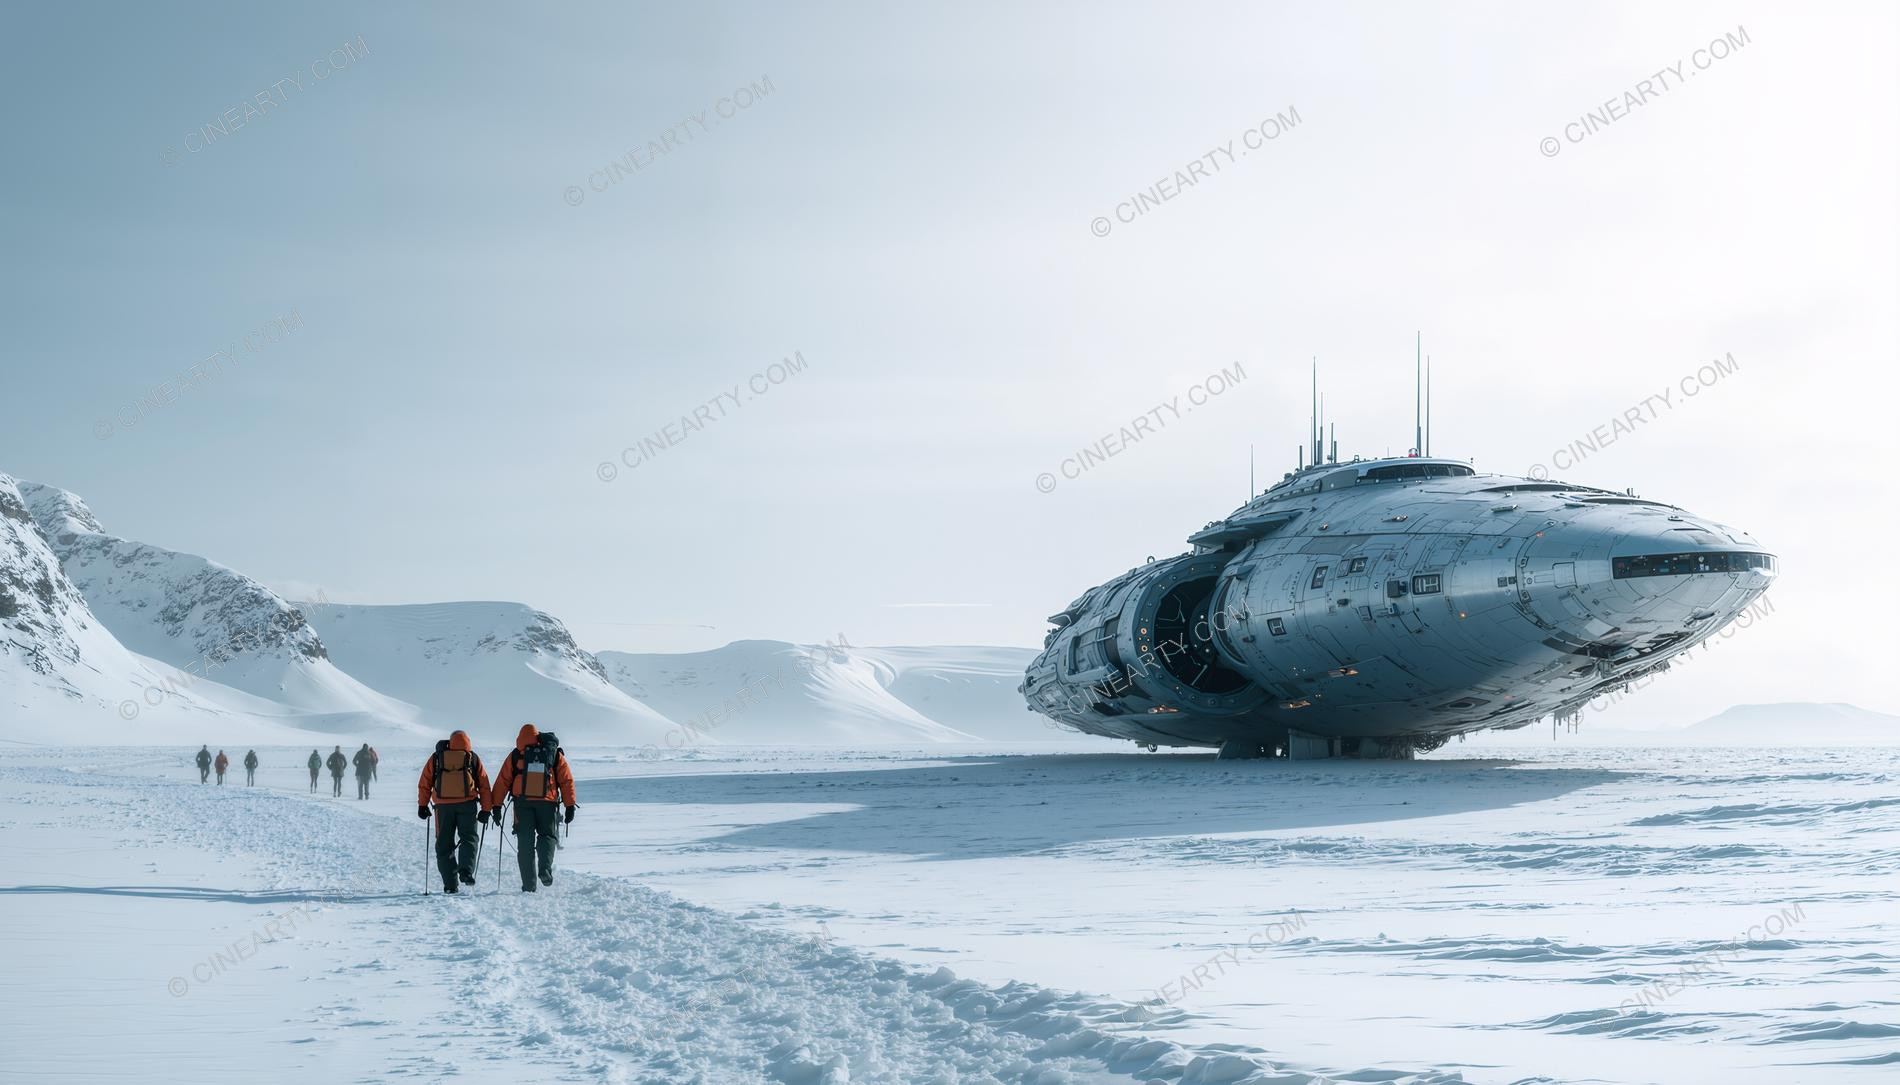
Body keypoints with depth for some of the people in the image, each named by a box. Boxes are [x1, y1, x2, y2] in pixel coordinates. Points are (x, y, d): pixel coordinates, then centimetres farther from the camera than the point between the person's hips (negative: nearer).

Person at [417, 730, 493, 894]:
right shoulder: (473, 759, 12)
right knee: (468, 838, 8)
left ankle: (450, 884, 4)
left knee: (444, 844, 7)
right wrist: (485, 810, 12)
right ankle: (466, 870, -16)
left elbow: (424, 783, 11)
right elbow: (484, 786, 10)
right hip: (467, 804, -1)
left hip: (443, 806, 1)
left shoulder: (436, 758, 14)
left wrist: (422, 805, 16)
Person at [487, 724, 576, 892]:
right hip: (547, 802, 0)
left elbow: (503, 781, 6)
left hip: (522, 803, 0)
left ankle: (529, 885, 1)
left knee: (525, 842, 6)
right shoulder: (555, 754, 11)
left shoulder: (516, 755, 9)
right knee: (547, 835, 15)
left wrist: (496, 806, 9)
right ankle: (545, 868, -13)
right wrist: (570, 806, 10)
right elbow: (567, 780, 8)